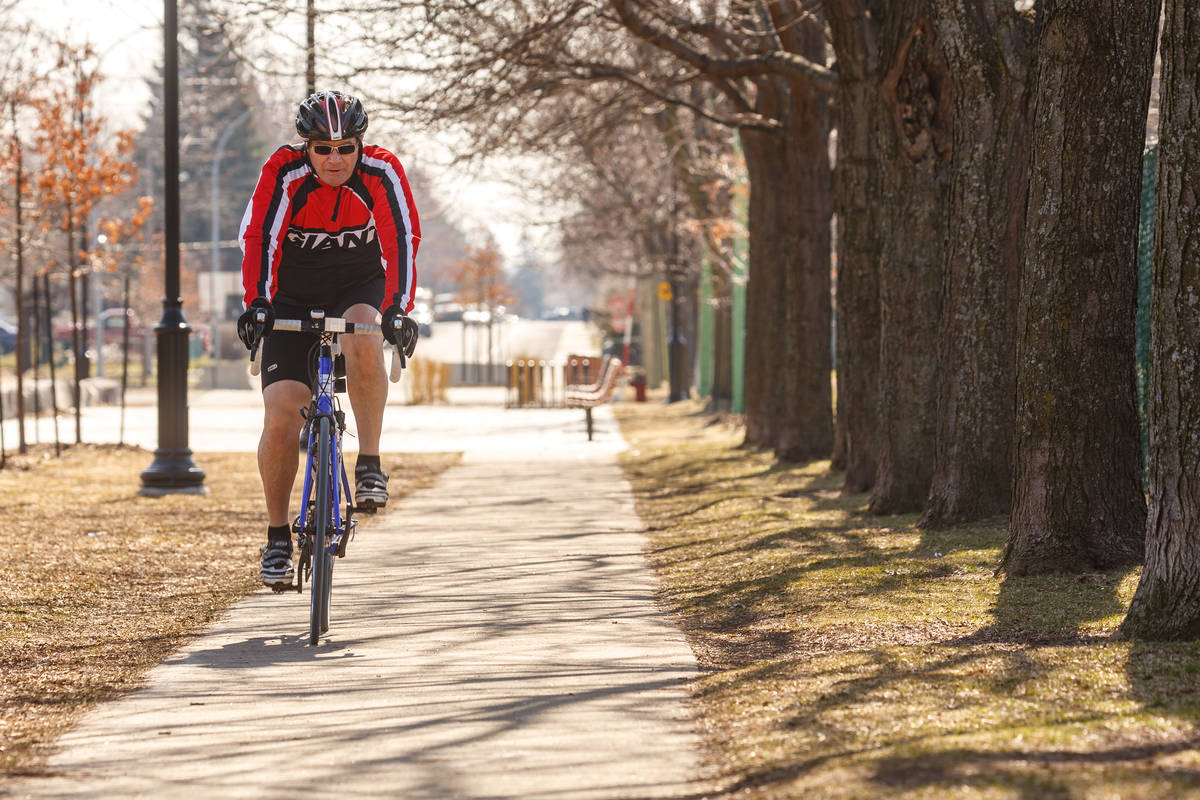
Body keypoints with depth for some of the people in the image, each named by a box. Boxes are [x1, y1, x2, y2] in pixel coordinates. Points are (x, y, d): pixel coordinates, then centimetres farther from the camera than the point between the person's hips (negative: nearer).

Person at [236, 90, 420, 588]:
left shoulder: (382, 173, -19)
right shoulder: (284, 173, -21)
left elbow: (401, 241, -27)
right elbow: (258, 238, -29)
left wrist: (397, 308, -41)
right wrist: (256, 303, -43)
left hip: (359, 288, 0)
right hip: (293, 299, 0)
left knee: (363, 341, -37)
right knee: (280, 421, -12)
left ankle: (370, 463, -21)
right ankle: (277, 536, 4)